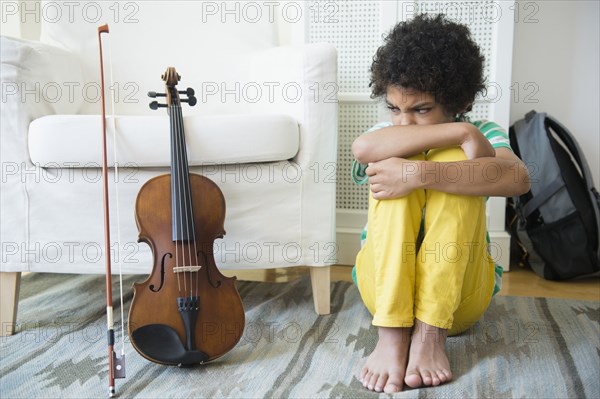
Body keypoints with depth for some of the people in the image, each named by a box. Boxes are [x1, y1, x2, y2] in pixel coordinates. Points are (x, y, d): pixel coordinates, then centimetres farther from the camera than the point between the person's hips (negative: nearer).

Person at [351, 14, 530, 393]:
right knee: (397, 164, -23)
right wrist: (460, 132, -28)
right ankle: (392, 334, -32)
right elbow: (363, 148, -28)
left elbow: (518, 178, -26)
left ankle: (431, 333, -30)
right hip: (385, 283, 1)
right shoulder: (391, 138, 1)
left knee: (452, 165, -23)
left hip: (459, 291, 0)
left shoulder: (482, 134, -1)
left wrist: (420, 173, -37)